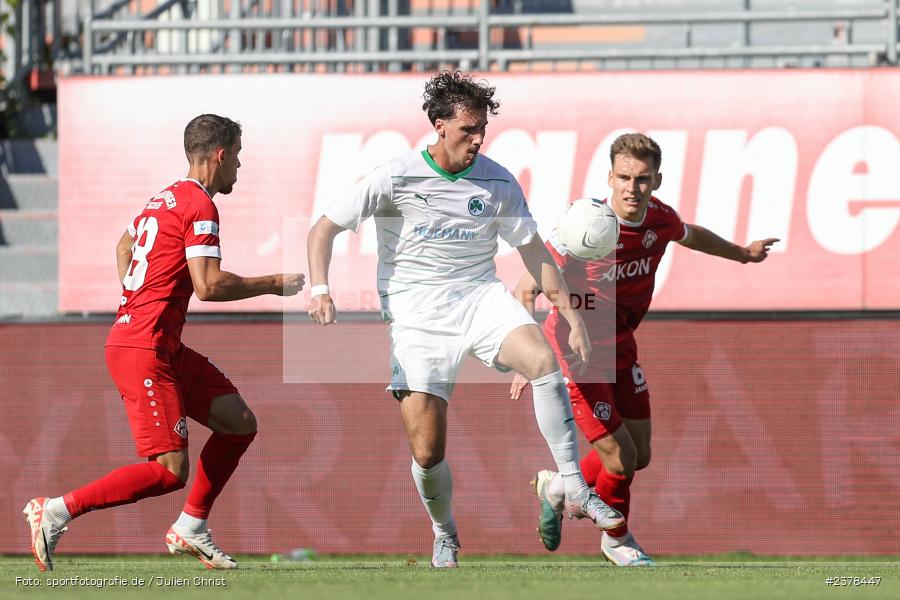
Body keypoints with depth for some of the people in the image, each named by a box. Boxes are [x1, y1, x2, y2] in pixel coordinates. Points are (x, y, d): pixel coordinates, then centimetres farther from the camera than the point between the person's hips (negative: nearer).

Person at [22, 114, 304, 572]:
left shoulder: (166, 198, 16)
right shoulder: (200, 205, -13)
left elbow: (124, 246, 34)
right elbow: (208, 285, -21)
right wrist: (275, 285, -9)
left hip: (165, 349, 10)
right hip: (143, 351, -10)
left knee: (239, 422, 11)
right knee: (169, 471, -13)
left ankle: (191, 527, 15)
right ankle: (55, 512, -11)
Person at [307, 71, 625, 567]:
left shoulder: (497, 182, 1)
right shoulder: (396, 177, -8)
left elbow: (533, 250, 12)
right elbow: (324, 229, -3)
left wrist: (570, 313, 5)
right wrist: (320, 289, -19)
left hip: (481, 298, 2)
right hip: (417, 315, -2)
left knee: (543, 360, -30)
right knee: (426, 451, -11)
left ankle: (575, 492, -24)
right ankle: (443, 533, 21)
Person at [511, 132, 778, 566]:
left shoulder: (659, 219, -9)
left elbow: (691, 236, 17)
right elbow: (525, 289, -26)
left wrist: (742, 253, 34)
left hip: (620, 347, 7)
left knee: (639, 457, 10)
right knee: (620, 458, -7)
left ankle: (557, 487, 38)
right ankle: (616, 539, 24)